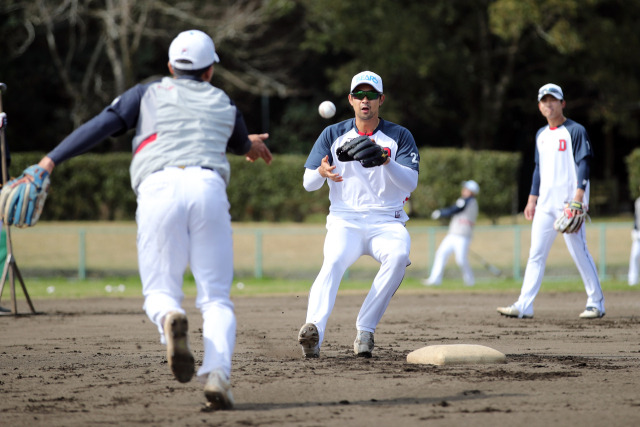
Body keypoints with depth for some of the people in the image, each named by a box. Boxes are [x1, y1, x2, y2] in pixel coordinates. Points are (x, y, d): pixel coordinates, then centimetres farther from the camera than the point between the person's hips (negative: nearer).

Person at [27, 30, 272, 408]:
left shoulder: (149, 93, 22)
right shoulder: (223, 104, 28)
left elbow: (102, 125, 8)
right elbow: (242, 144, 48)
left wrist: (51, 161, 5)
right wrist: (249, 143, 73)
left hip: (159, 190, -1)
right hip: (209, 188, 1)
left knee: (161, 293, 6)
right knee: (216, 299, 5)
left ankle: (171, 319, -32)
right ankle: (217, 374, -21)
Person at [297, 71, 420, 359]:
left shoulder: (399, 136, 7)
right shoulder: (333, 135, 10)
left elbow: (411, 183, -7)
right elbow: (308, 183, 4)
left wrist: (386, 161, -27)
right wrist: (322, 172, -20)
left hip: (387, 223, 0)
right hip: (345, 221, 0)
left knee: (399, 256, -33)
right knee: (334, 261, -32)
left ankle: (365, 329, -28)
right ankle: (314, 331, -52)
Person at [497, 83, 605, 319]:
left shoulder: (576, 131, -3)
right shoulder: (541, 134, 18)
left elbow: (583, 164, -10)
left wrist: (579, 194, -21)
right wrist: (532, 198, 16)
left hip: (569, 201, -7)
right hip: (545, 202, 7)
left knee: (579, 251, -5)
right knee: (536, 253, 1)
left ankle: (596, 303, 4)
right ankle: (524, 305, -1)